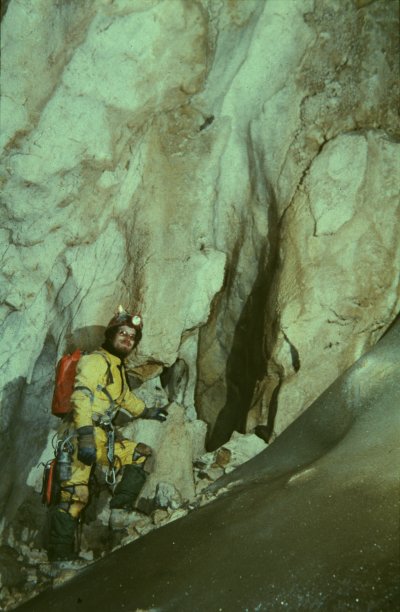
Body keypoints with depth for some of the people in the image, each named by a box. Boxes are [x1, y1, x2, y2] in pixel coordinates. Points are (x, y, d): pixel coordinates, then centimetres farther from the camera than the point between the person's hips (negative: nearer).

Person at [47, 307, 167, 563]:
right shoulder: (96, 361, -8)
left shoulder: (118, 367, 22)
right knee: (75, 496, -15)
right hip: (82, 436, -9)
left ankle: (120, 512, 1)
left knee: (143, 454, 7)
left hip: (103, 439, 9)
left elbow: (125, 396, 42)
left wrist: (146, 412, 52)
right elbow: (82, 396, -22)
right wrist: (85, 436, -32)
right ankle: (60, 556, -14)